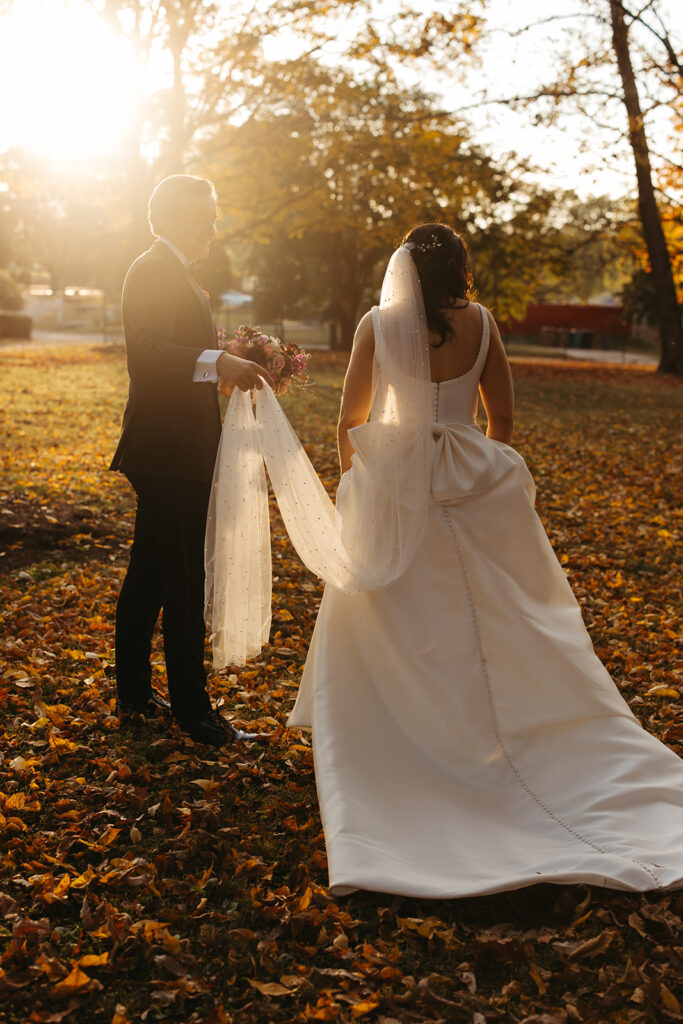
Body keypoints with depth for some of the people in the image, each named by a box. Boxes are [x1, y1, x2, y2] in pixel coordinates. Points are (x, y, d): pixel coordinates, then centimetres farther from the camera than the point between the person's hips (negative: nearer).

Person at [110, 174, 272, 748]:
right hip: (170, 452, -11)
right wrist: (216, 362, -41)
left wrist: (230, 365, 15)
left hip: (170, 453, 11)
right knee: (184, 579, -5)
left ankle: (134, 691, 25)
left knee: (149, 573, 15)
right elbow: (148, 350, -27)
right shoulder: (154, 271, -12)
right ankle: (191, 706, 3)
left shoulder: (170, 273, 21)